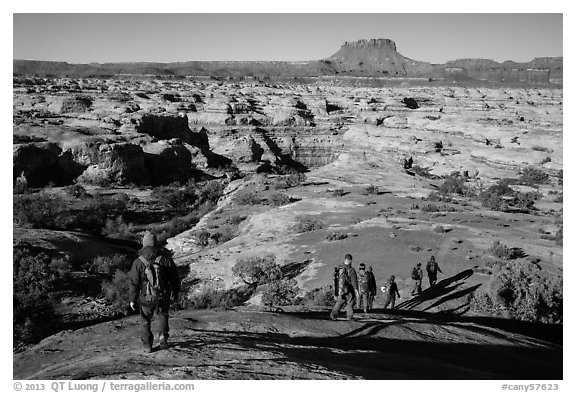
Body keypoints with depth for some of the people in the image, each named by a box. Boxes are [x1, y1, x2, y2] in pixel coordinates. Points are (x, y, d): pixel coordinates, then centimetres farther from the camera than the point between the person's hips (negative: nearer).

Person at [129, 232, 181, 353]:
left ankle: (147, 345, 16)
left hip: (147, 298, -1)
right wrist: (176, 293, 15)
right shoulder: (166, 259, -7)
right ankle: (163, 336, 13)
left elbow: (134, 283, -8)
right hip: (164, 296, 1)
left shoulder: (139, 262, -11)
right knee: (162, 314, 28)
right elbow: (175, 278, 1)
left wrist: (133, 299, 1)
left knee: (145, 320, 17)